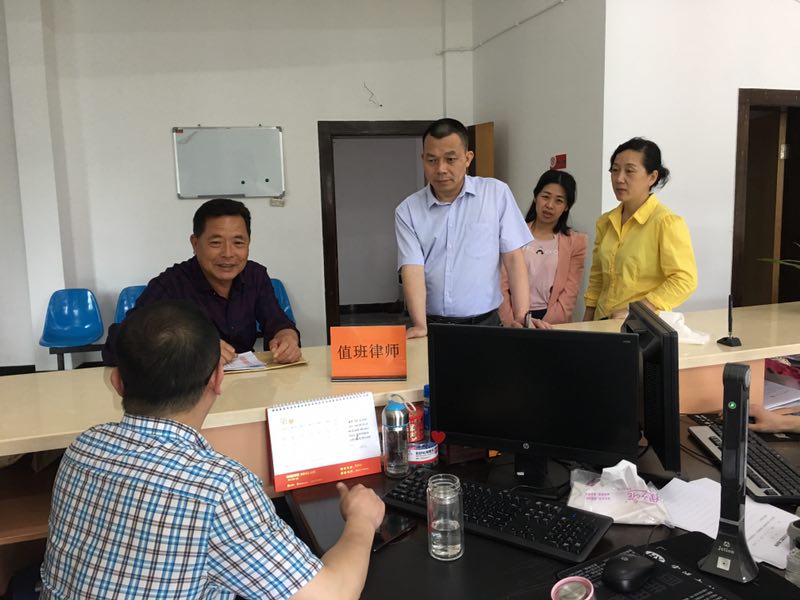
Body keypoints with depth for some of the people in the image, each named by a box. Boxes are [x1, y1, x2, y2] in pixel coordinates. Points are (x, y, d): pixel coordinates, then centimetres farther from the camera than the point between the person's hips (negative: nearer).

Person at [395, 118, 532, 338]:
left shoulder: (496, 193, 3)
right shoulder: (407, 211, 3)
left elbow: (513, 258, 1)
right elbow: (412, 269, -5)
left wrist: (522, 317, -8)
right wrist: (420, 325, -20)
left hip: (483, 322, 0)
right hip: (430, 325, 1)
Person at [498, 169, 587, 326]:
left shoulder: (575, 242, 7)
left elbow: (569, 295, 0)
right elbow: (502, 285, 3)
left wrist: (544, 326, -12)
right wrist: (511, 322, -10)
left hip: (552, 323, 0)